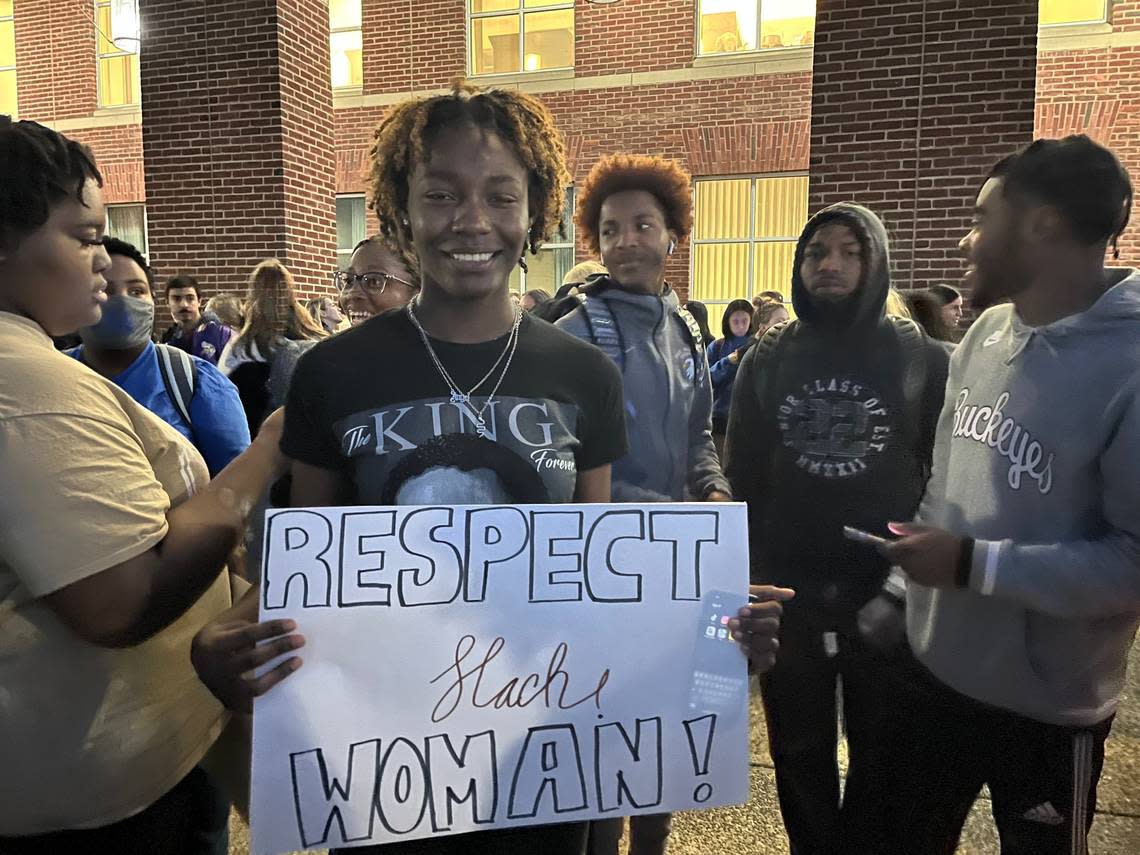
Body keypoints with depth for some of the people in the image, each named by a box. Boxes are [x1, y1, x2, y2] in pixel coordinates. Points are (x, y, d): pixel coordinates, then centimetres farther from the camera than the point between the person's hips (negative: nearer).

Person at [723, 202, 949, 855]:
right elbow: (743, 477, 3)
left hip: (890, 593, -1)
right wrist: (747, 581, 0)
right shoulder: (768, 359, 3)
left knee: (883, 760, 17)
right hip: (788, 594, 2)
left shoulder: (923, 359, -2)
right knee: (800, 756, 17)